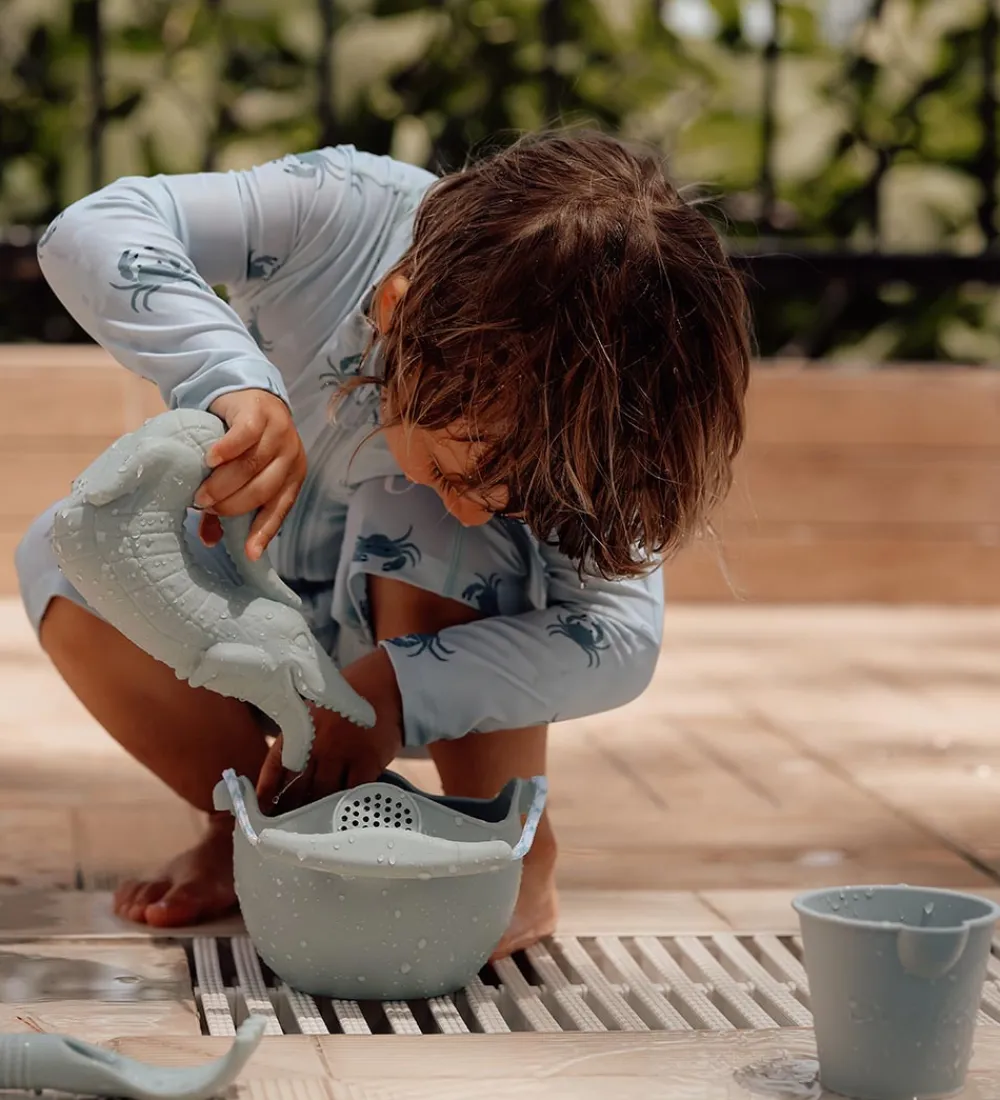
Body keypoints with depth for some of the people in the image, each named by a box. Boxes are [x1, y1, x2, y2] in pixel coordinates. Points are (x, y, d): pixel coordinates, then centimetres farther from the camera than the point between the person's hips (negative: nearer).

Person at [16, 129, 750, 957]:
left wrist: (398, 689, -45)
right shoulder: (345, 214, -34)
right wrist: (232, 374, -55)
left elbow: (622, 637, -34)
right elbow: (90, 230, -39)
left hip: (421, 632, -2)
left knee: (421, 519, -35)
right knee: (70, 555, -23)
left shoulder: (579, 406, -32)